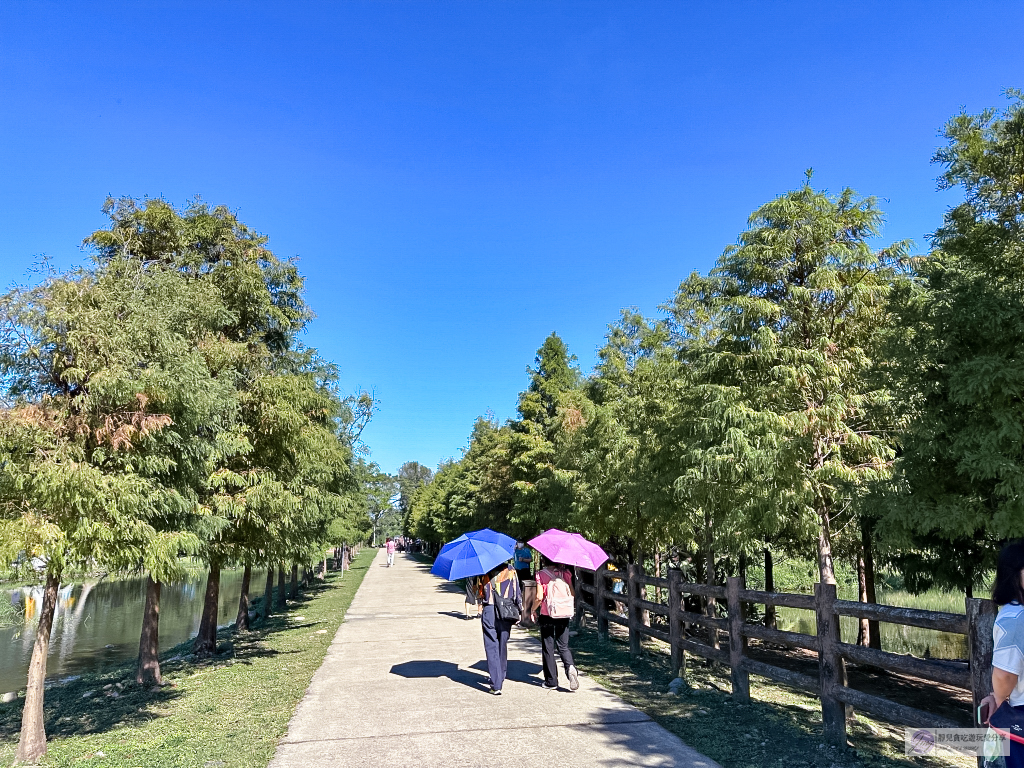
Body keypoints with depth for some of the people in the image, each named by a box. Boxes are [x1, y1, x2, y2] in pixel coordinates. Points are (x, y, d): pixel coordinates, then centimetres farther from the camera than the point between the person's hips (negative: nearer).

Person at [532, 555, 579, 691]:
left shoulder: (541, 574, -8)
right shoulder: (565, 572, 2)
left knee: (548, 648, 9)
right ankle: (570, 667, -14)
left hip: (547, 615, -3)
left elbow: (539, 597, -13)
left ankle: (551, 681, 13)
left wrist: (533, 609, 3)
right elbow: (572, 594, 3)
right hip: (564, 615, 3)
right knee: (563, 646, 14)